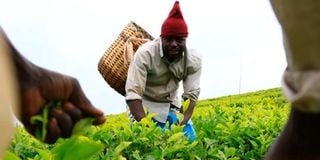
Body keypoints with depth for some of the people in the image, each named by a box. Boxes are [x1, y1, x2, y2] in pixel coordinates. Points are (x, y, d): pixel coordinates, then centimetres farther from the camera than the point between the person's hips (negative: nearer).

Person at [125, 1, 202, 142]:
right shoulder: (145, 54, -31)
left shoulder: (193, 59, -19)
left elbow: (192, 94, -20)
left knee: (188, 137, -9)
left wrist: (182, 123, -36)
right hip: (143, 102, -3)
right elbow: (133, 93, -34)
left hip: (170, 103, 4)